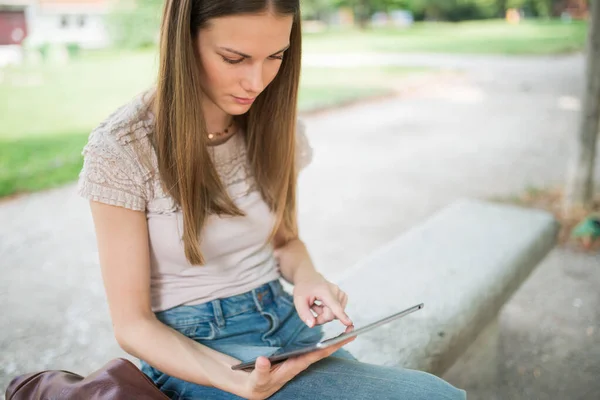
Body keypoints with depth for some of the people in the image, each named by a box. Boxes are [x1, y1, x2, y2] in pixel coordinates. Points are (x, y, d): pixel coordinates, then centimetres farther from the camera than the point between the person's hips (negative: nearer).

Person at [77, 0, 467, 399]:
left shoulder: (274, 122, -2)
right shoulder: (120, 149, -16)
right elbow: (133, 324, -12)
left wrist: (308, 276, -11)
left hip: (286, 320, 6)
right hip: (193, 350, -5)